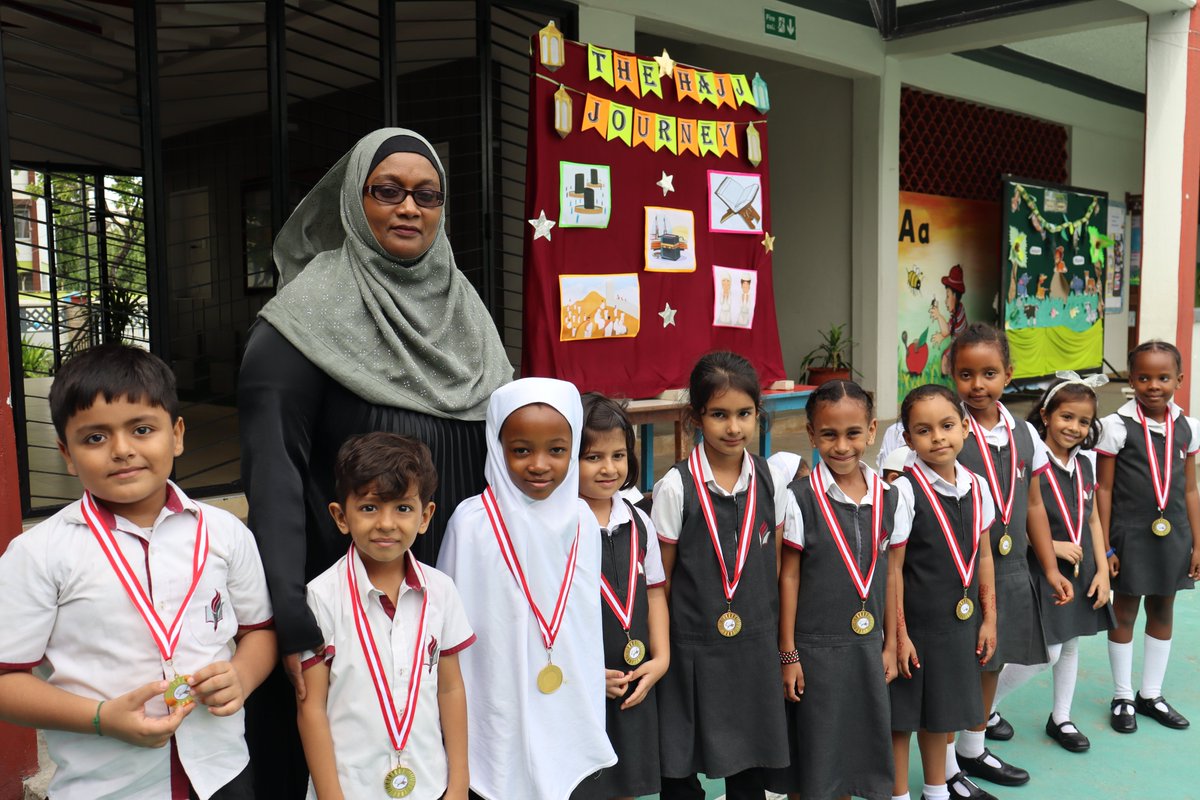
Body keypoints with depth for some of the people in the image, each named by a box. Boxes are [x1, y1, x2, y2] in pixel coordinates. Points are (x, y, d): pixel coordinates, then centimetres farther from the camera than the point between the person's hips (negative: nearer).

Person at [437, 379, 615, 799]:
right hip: (500, 719, -3)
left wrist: (592, 709, 13)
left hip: (571, 713, 4)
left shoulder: (583, 520, -1)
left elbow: (589, 617, 9)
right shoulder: (471, 523, -13)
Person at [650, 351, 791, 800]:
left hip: (756, 646, 3)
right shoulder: (676, 488, -10)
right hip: (693, 647, -3)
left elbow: (776, 568, 8)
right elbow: (661, 580, -4)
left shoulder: (772, 482, -1)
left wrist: (783, 643, 10)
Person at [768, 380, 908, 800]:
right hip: (815, 649, -4)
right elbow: (789, 576, -8)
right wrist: (788, 654, -7)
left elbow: (889, 575, 7)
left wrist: (890, 645, 10)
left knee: (859, 743, 15)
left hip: (867, 645, 4)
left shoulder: (889, 498, 0)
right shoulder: (800, 499, -12)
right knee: (813, 754, 6)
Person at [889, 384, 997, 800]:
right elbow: (893, 568, -15)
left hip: (960, 622, 6)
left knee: (938, 710, 21)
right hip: (914, 623, -5)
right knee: (901, 717, 8)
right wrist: (898, 634, -14)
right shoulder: (905, 491, -18)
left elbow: (982, 556, 9)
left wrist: (989, 617, 10)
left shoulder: (977, 487, 0)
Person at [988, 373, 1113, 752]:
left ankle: (1061, 718, 33)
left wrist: (1102, 570, 4)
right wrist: (1053, 546, -19)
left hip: (1082, 570, 7)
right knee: (1048, 652, -5)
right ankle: (984, 706, 14)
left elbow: (1093, 520, 9)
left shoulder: (1085, 465, 4)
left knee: (1070, 643, 16)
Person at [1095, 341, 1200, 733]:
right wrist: (1105, 547, -9)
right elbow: (1104, 489, -8)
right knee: (1124, 612, 8)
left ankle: (1151, 694, 29)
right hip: (1130, 535, -4)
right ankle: (1123, 697, 22)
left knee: (1163, 612, 14)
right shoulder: (1116, 426, -10)